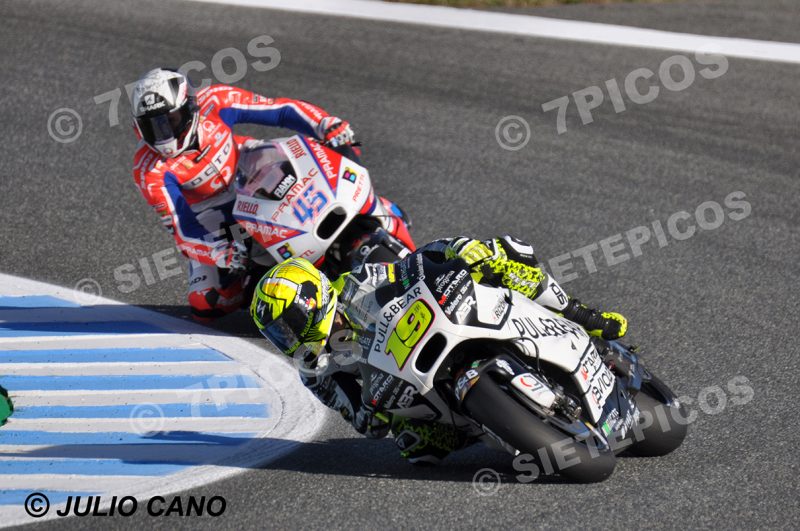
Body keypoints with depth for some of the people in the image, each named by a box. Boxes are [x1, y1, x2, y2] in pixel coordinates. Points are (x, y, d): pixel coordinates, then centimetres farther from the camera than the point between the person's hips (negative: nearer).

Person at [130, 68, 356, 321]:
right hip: (210, 223, -2)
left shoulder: (214, 102, -25)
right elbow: (181, 227, -30)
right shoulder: (150, 169, -27)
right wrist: (222, 254, -47)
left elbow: (281, 110, -20)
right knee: (206, 305, -16)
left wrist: (329, 126, -32)